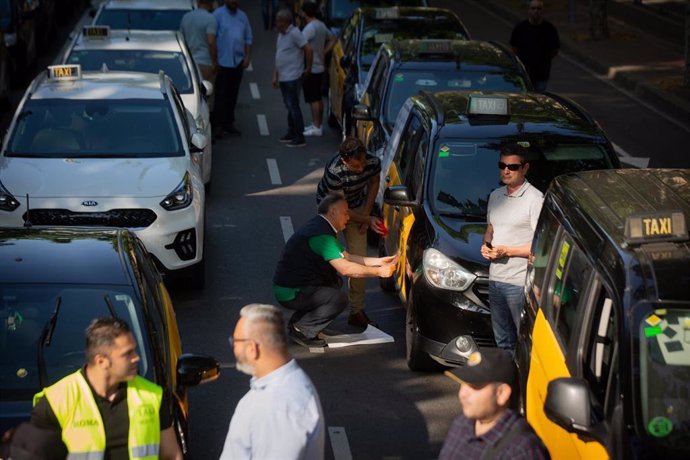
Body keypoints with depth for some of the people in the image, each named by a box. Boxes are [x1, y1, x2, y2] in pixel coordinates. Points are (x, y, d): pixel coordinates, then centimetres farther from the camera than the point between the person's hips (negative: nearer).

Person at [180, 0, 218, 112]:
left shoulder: (186, 17, 10)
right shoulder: (210, 19, -12)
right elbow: (211, 42, -20)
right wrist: (215, 62, -15)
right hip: (205, 62, -7)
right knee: (207, 96, -1)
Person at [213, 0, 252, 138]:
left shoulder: (242, 16, 13)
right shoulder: (218, 14, -3)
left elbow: (248, 38, 17)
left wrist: (248, 56, 6)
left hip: (238, 61, 5)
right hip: (223, 61, -5)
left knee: (232, 95, 10)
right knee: (221, 95, -6)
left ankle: (229, 123, 17)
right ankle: (218, 125, -5)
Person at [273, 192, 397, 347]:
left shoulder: (319, 226, 11)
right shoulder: (321, 235, -21)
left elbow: (346, 257, 15)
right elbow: (345, 268, -25)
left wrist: (379, 261, 8)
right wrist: (379, 272, -17)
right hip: (289, 293, -10)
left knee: (335, 281, 15)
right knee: (340, 299, -16)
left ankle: (297, 322, 13)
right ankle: (301, 330, -7)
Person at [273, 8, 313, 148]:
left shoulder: (294, 34, -14)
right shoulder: (281, 35, 14)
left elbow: (308, 49, -18)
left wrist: (308, 68, -10)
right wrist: (275, 76, 15)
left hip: (292, 78, -9)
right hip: (283, 78, 9)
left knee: (293, 107, -7)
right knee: (289, 107, 15)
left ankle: (299, 138, -5)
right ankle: (291, 134, 24)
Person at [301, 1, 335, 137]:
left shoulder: (310, 28, -19)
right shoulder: (322, 26, 11)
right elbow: (332, 39, 23)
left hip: (311, 69, -10)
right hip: (320, 67, 10)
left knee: (314, 99, -6)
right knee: (318, 98, 15)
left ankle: (316, 127, -4)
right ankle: (317, 125, 23)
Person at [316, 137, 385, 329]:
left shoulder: (373, 163, -26)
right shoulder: (334, 171, -39)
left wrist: (366, 214, -5)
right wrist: (368, 220, -34)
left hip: (357, 206, 3)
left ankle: (357, 311, 7)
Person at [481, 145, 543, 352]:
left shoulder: (535, 199, -11)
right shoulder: (495, 196, 13)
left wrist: (506, 251, -17)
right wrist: (486, 245, 3)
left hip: (521, 282, -8)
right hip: (495, 278, 8)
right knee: (503, 339, 17)